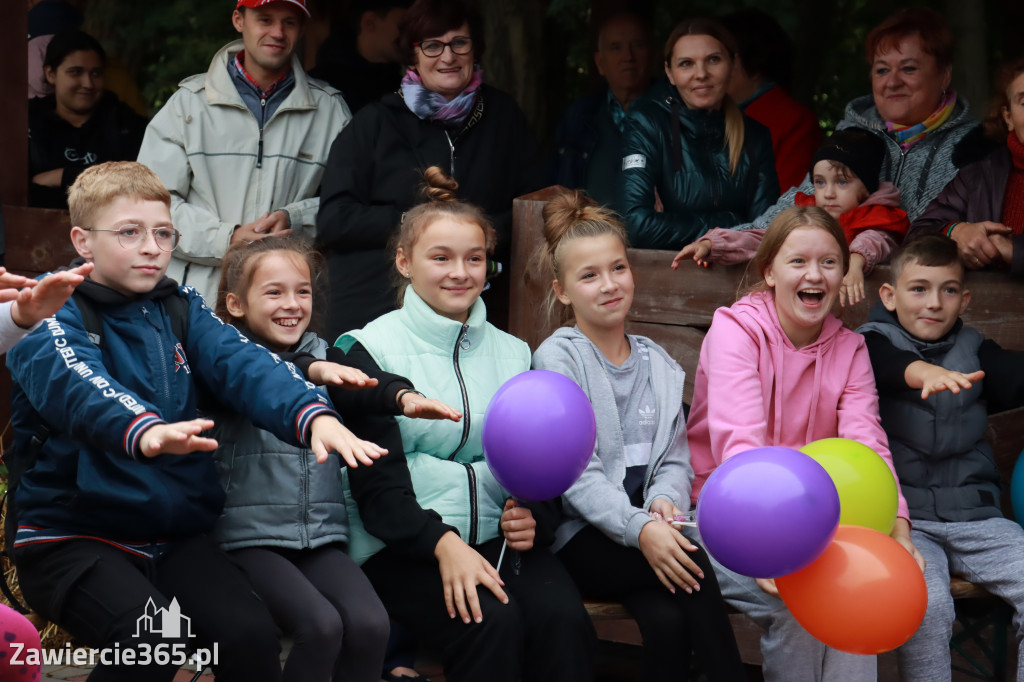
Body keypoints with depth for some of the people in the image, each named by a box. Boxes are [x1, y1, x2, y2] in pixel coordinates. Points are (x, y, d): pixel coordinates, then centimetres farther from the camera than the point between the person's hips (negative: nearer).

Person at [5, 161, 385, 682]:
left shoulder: (181, 310, 11)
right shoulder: (51, 312, -5)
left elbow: (244, 365, -8)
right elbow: (74, 381, -28)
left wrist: (313, 416, -30)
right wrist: (144, 431, -51)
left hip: (174, 534, 5)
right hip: (70, 535, -4)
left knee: (253, 637, -18)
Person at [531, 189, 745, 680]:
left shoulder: (659, 366, 16)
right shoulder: (557, 358, -2)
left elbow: (676, 459, 12)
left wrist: (664, 501, -13)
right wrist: (639, 529, -25)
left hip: (647, 528, 4)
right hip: (581, 541, -4)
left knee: (668, 621, -29)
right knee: (693, 562, -30)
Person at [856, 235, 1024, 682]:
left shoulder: (975, 351, 15)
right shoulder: (874, 342, 3)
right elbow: (884, 364, -22)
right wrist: (923, 371, -44)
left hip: (973, 517, 4)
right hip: (903, 516, -4)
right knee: (927, 603, -30)